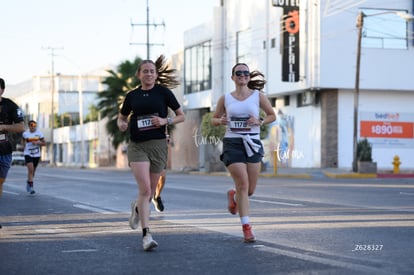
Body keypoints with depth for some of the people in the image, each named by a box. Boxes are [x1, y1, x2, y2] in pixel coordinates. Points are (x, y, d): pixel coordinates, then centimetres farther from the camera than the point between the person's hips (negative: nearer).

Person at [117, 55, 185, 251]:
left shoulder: (163, 92, 2)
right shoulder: (132, 96, 7)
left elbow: (181, 116, 6)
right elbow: (121, 117, 21)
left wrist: (165, 121, -12)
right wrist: (121, 125, -3)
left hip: (158, 144, 1)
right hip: (137, 145, 0)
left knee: (150, 191, 11)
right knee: (144, 189, -15)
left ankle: (137, 208, 46)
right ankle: (146, 235, -13)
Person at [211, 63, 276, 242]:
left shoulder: (258, 96, 6)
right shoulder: (225, 99, 7)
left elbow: (272, 115, 13)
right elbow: (214, 119, 16)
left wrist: (260, 122, -7)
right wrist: (220, 121, -7)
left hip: (253, 143, 2)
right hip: (232, 143, -2)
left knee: (250, 190, 3)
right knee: (243, 184, -15)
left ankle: (233, 196, 40)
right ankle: (246, 227, -8)